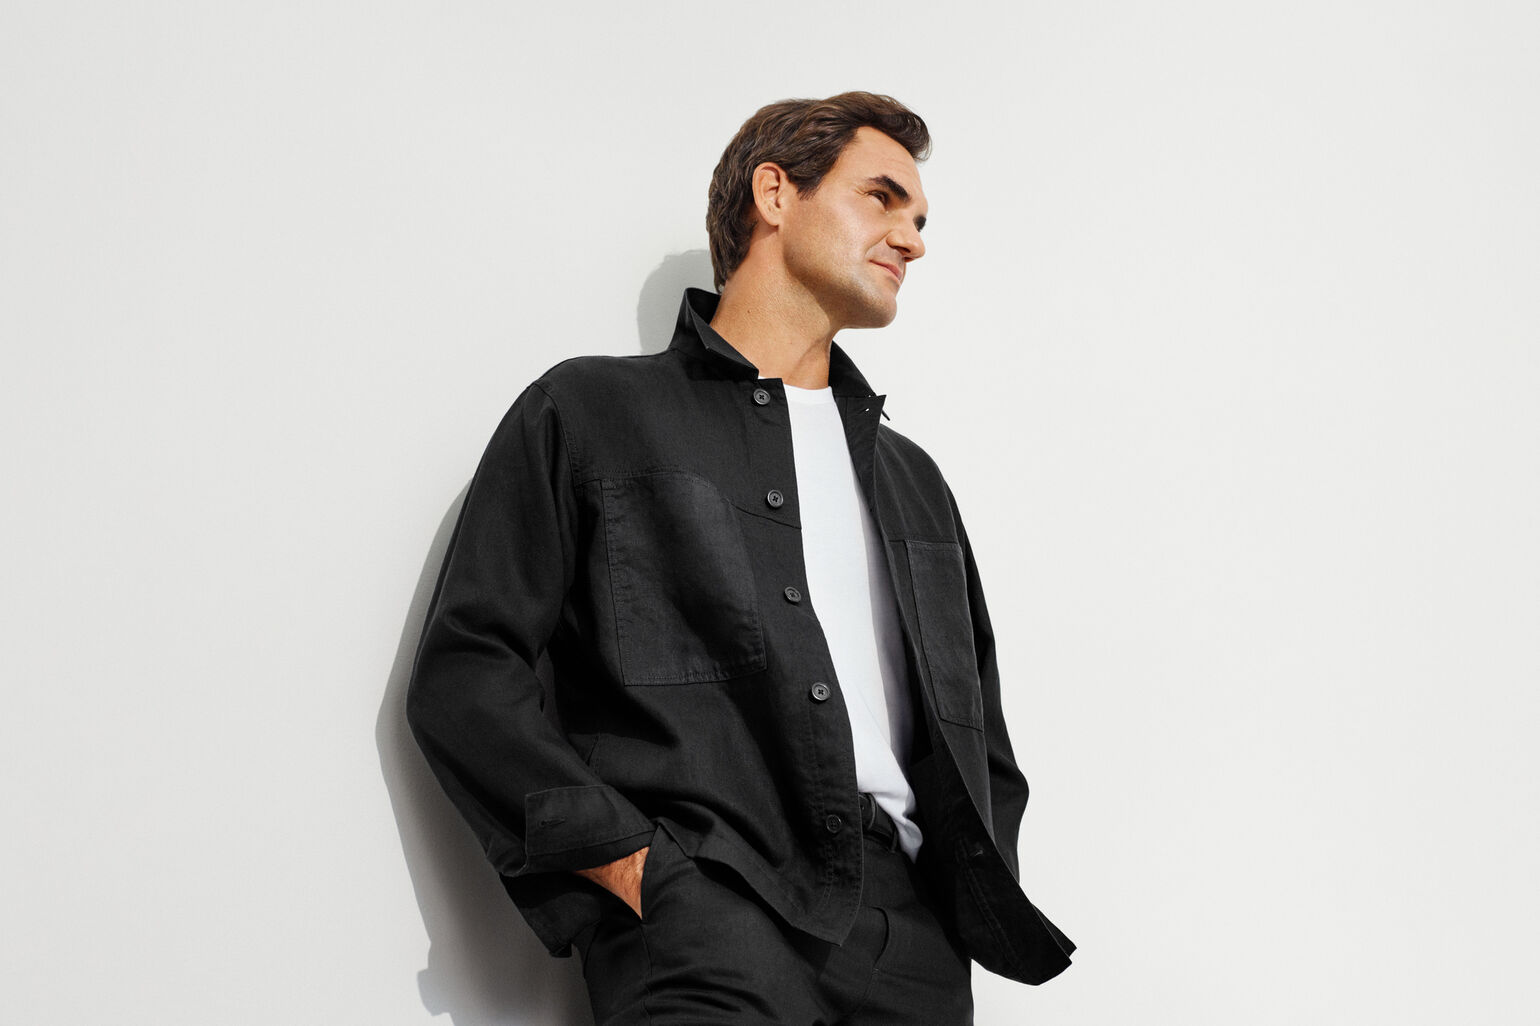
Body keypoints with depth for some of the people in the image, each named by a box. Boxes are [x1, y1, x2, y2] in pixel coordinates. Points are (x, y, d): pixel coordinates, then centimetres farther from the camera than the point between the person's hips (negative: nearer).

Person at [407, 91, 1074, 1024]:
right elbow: (465, 674, 1)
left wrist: (977, 896, 10)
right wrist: (630, 865, -9)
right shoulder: (591, 412, 11)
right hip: (703, 913, -5)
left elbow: (981, 732, 29)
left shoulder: (914, 480, 27)